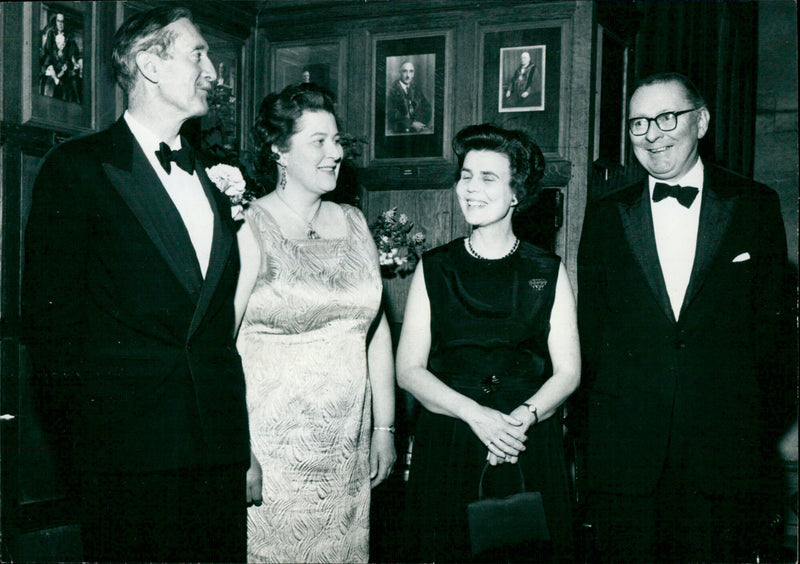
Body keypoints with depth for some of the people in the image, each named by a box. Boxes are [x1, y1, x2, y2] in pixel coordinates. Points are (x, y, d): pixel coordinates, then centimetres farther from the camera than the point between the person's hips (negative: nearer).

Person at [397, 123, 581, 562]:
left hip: (530, 450, 0)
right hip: (446, 449, 0)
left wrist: (523, 417, -16)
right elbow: (409, 370, 0)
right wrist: (476, 415, -14)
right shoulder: (434, 269, 5)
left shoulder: (548, 272, 6)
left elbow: (568, 371, 4)